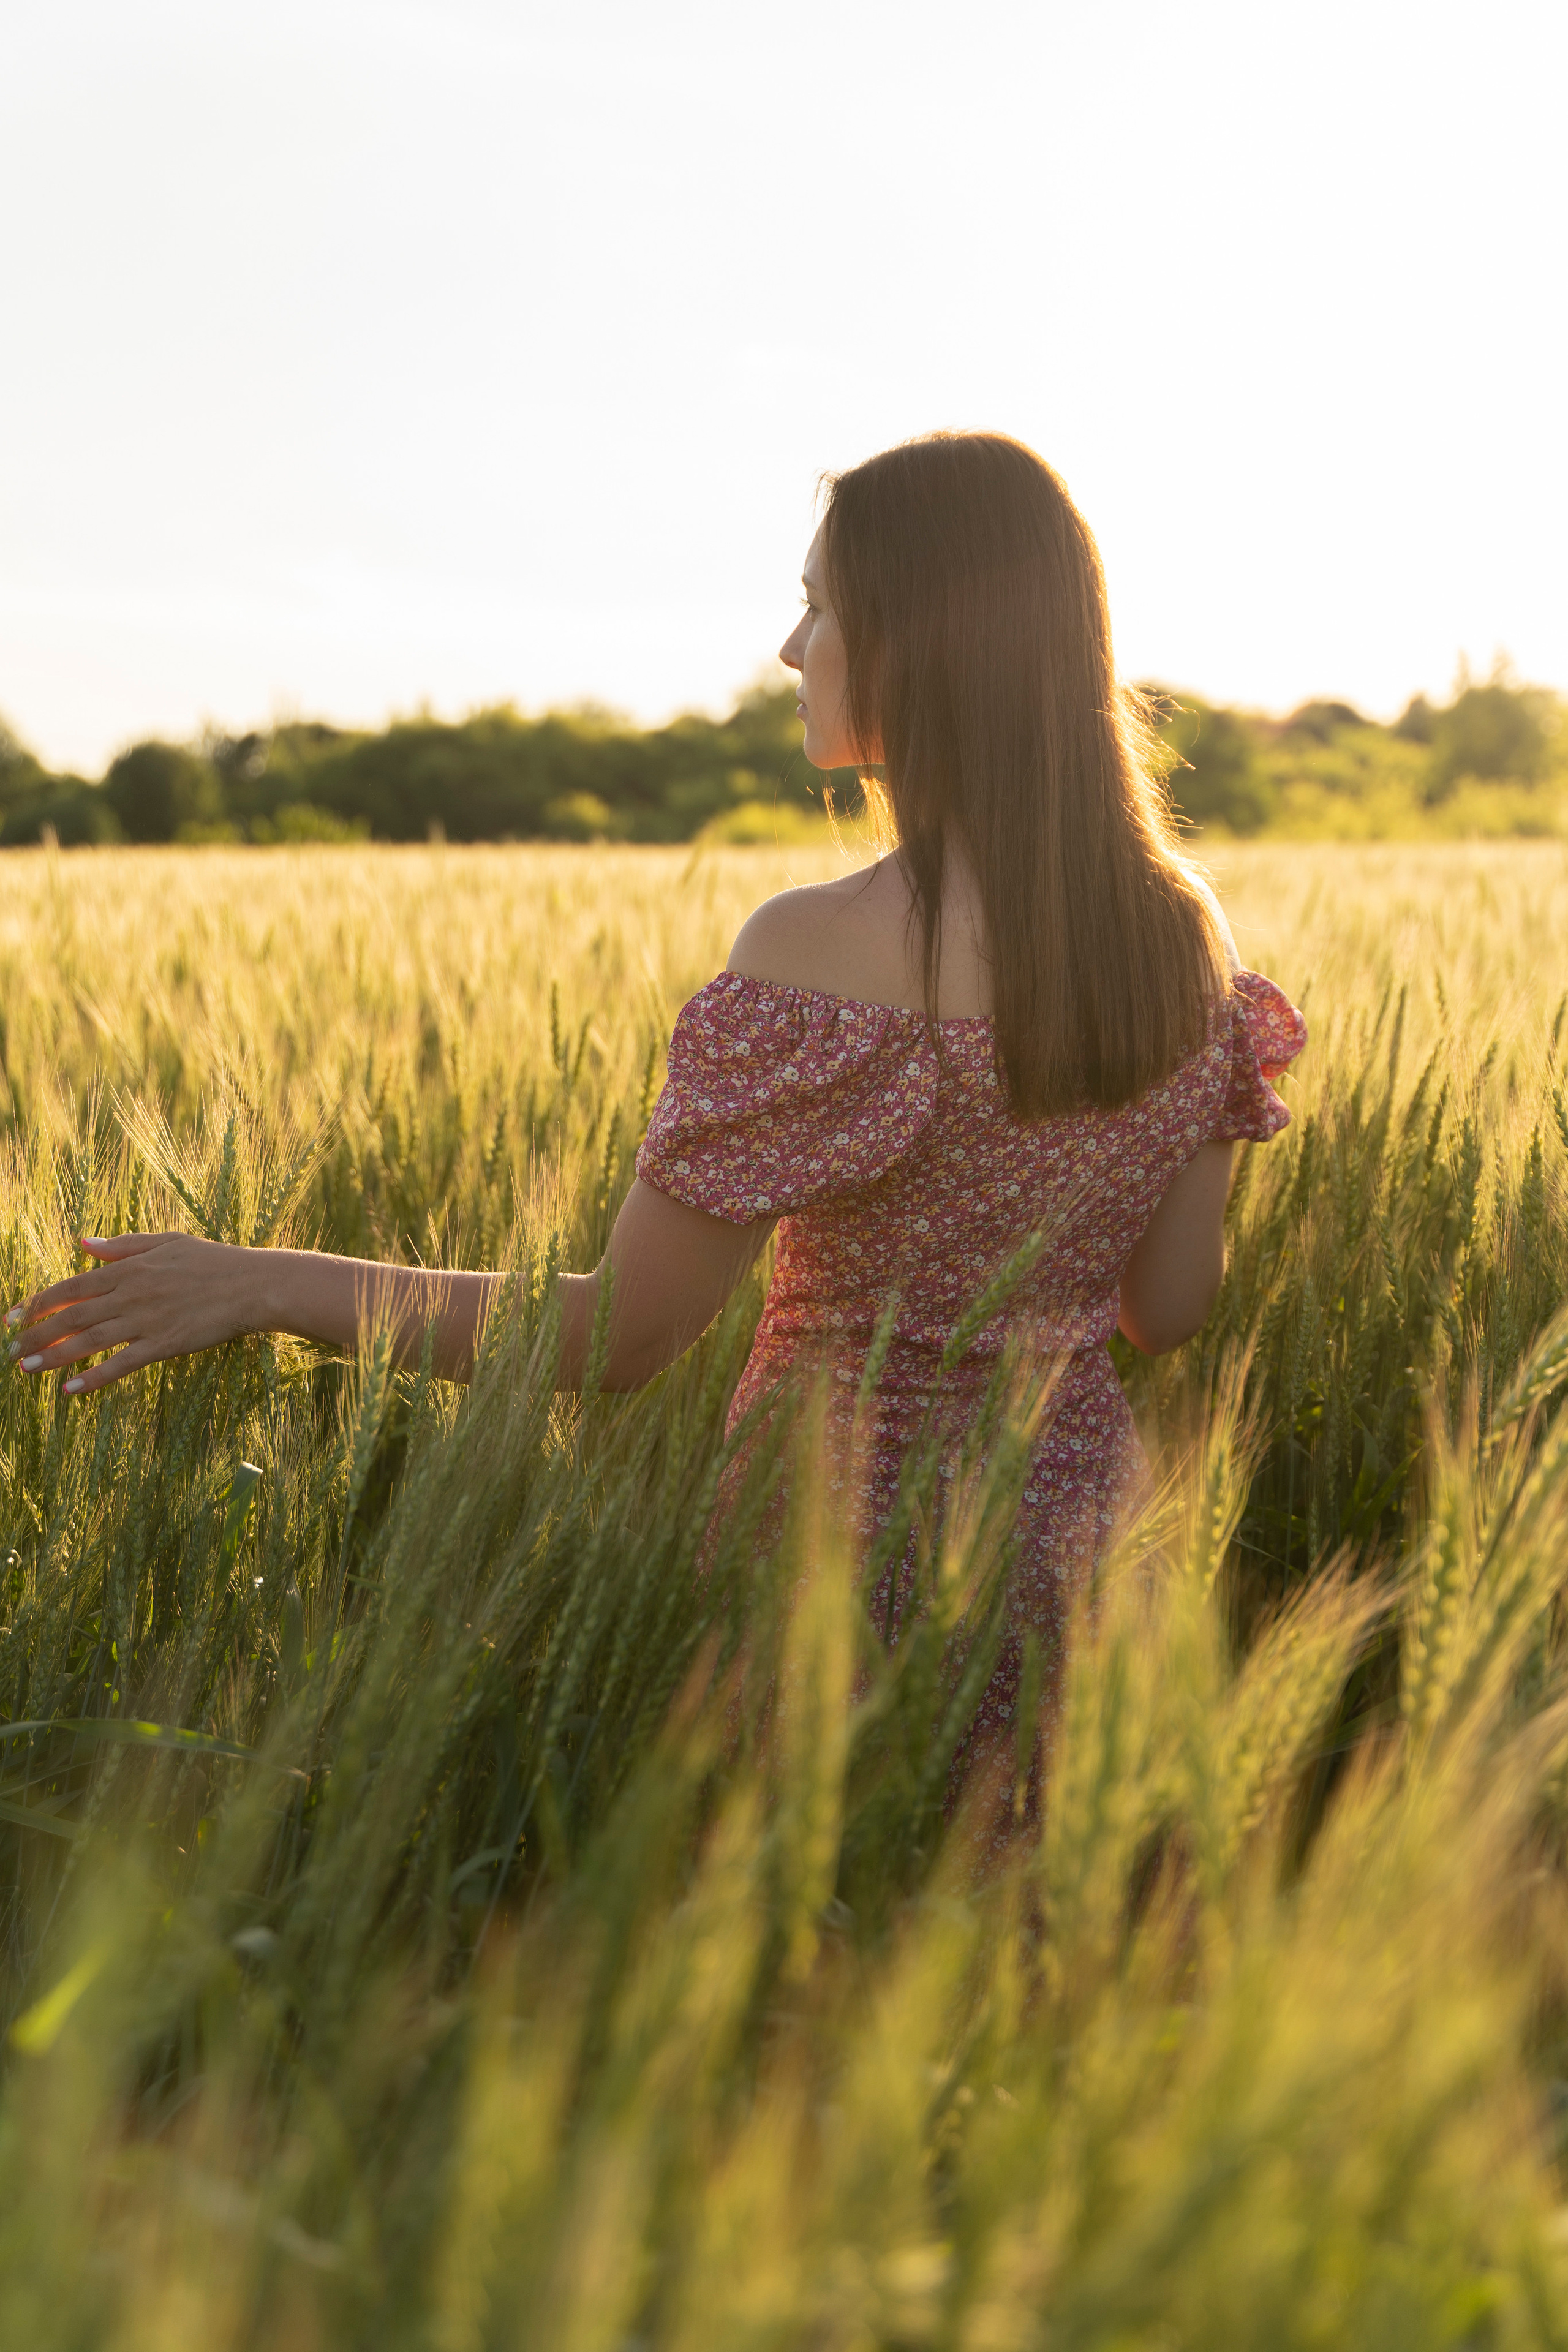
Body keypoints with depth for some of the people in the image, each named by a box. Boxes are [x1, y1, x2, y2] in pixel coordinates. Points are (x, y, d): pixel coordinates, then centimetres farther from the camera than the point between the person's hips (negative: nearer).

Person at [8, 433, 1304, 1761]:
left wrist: (267, 1283, -11)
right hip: (1075, 1533, 6)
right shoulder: (1183, 929, -3)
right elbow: (1174, 1306, 4)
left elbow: (626, 1334, -18)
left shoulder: (824, 955, -23)